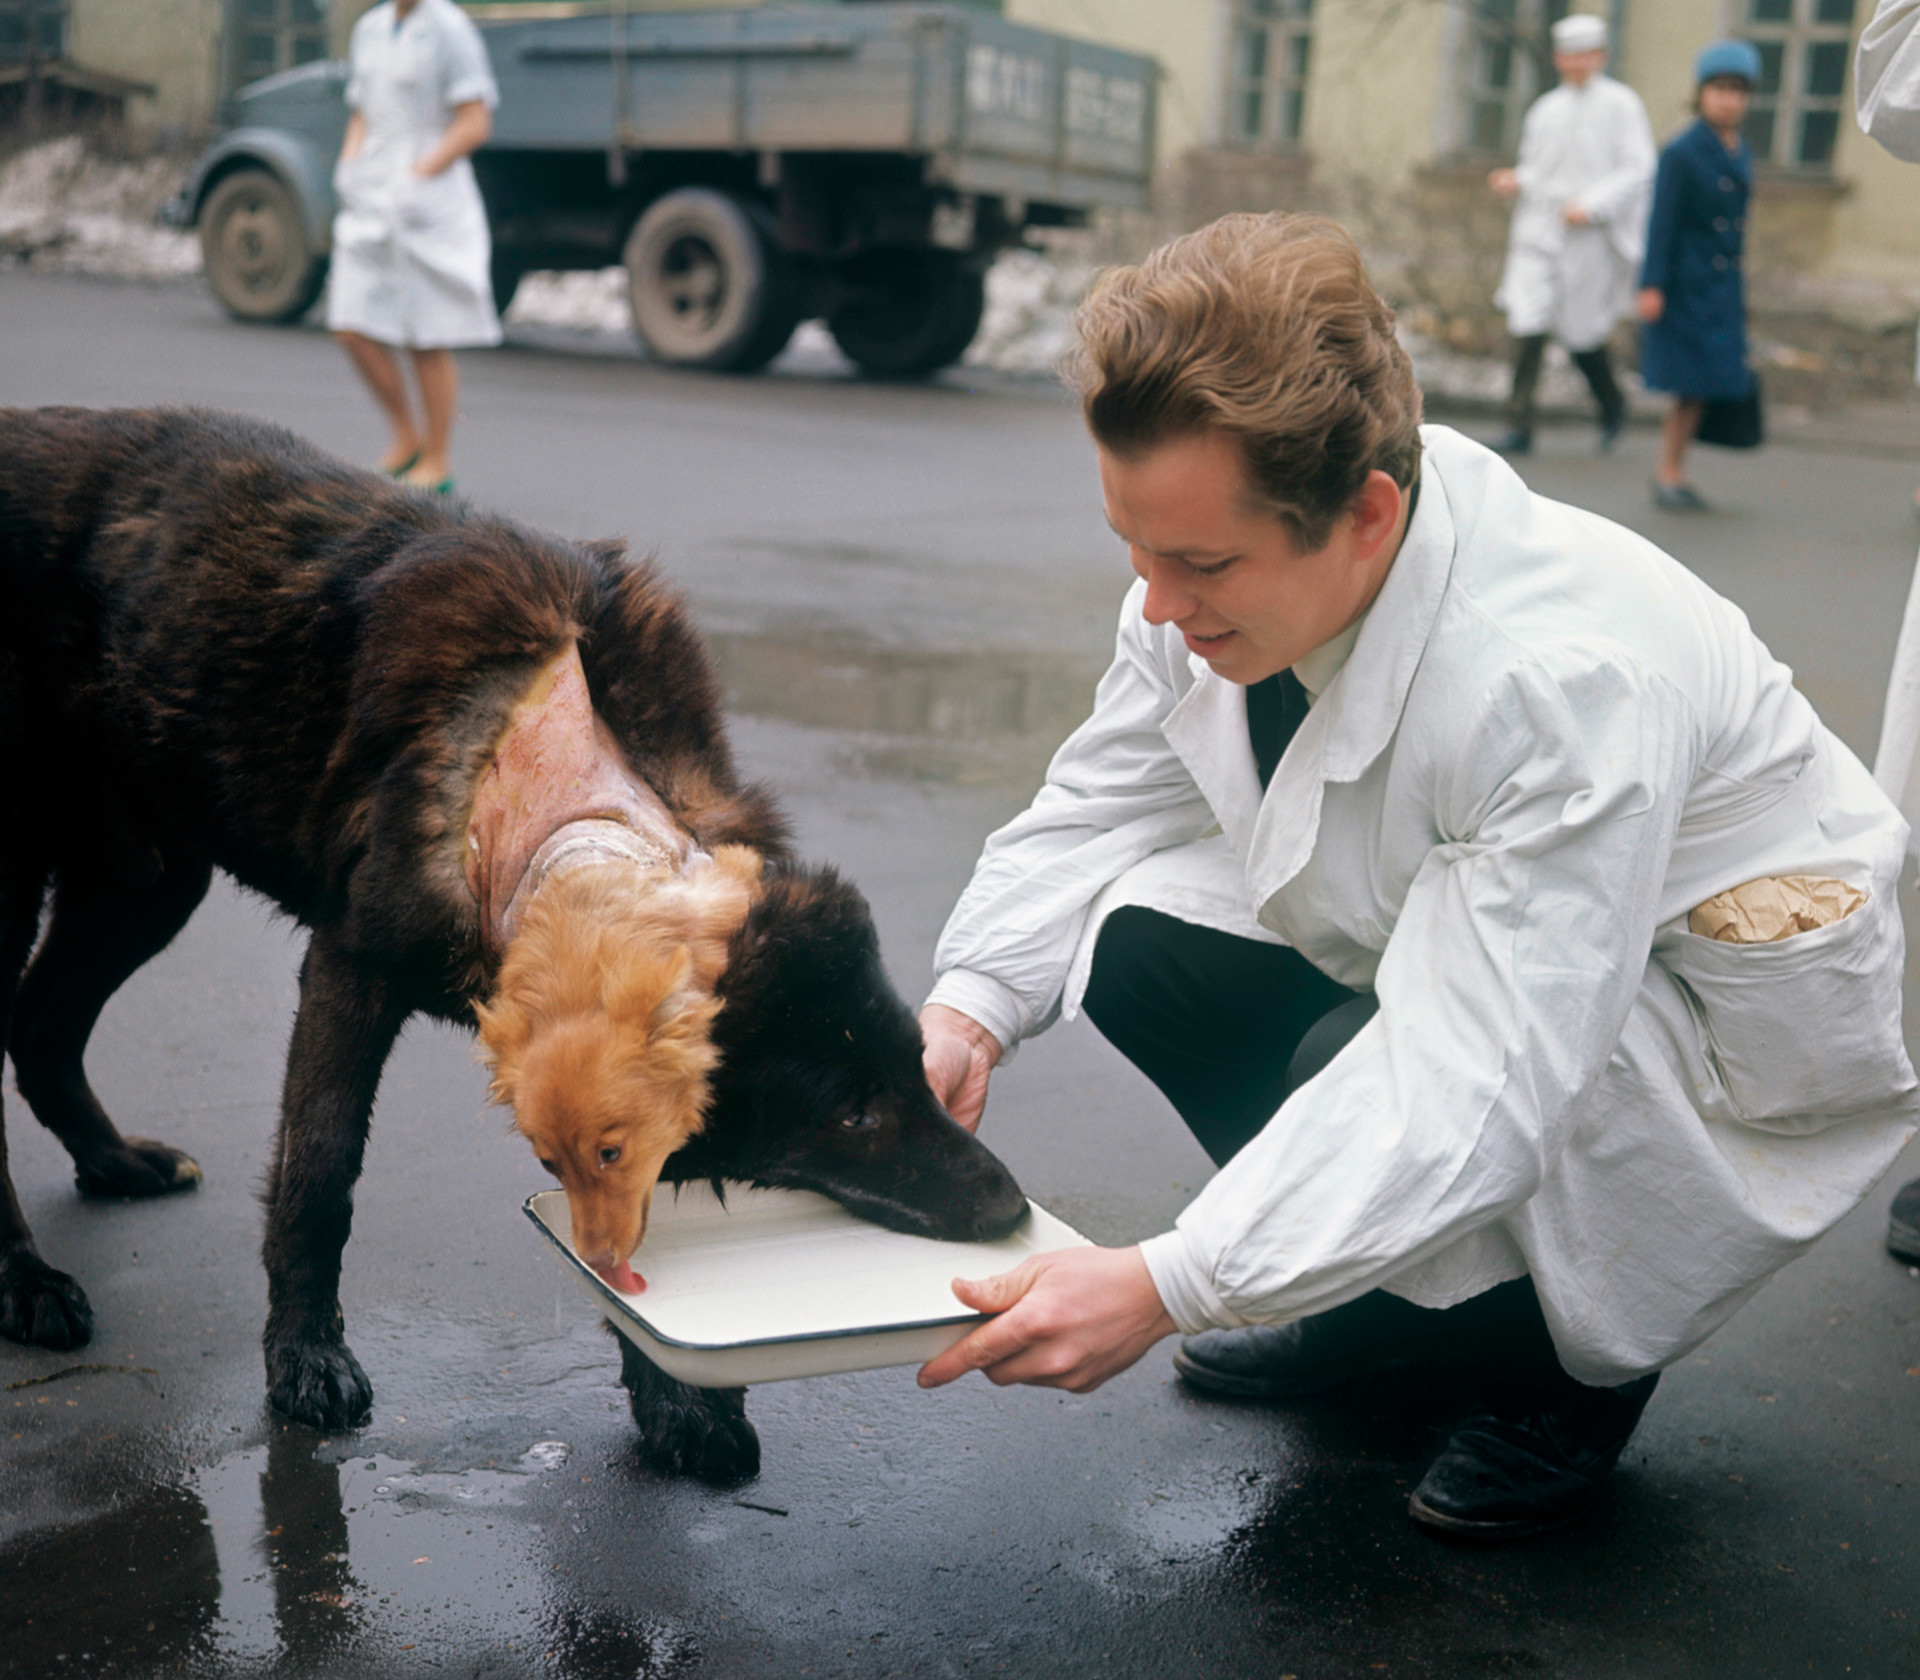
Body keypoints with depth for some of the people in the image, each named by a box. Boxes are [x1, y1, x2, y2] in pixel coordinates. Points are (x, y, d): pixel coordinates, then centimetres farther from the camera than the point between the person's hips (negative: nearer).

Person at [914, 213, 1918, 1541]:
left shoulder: (1569, 681, -39)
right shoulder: (1224, 567, -17)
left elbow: (1482, 1097, -42)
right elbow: (1092, 812, -6)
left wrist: (1164, 1286, -46)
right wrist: (970, 1011, -25)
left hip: (1712, 1015, -7)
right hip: (1434, 940, 7)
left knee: (1371, 1078, -33)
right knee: (1141, 941, -13)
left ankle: (1583, 1359, 0)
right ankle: (1396, 1286, 7)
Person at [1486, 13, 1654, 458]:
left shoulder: (1621, 105, -1)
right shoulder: (1546, 108, 14)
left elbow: (1639, 170, -6)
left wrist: (1592, 205, -18)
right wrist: (1515, 181, 1)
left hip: (1590, 237, -4)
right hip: (1539, 231, 4)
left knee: (1581, 332, 3)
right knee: (1527, 328, -9)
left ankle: (1612, 404, 31)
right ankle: (1519, 426, -8)